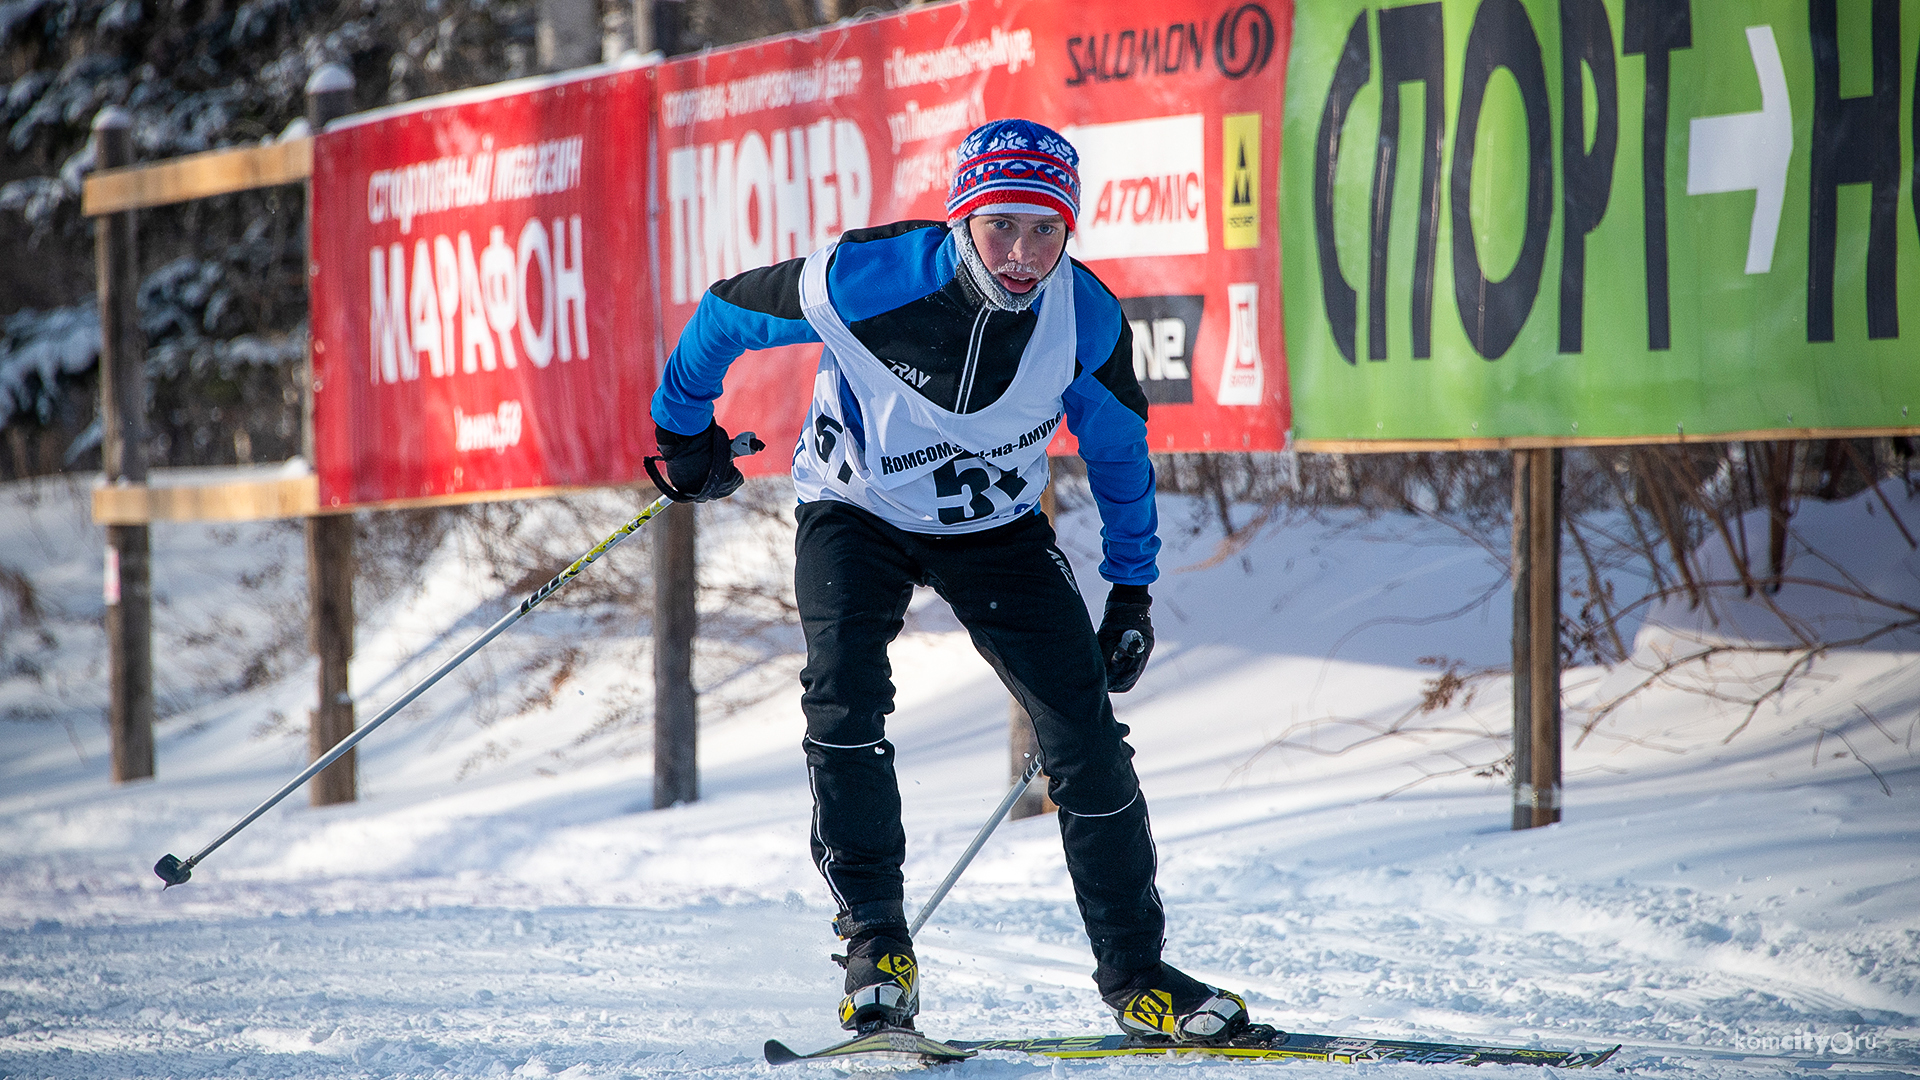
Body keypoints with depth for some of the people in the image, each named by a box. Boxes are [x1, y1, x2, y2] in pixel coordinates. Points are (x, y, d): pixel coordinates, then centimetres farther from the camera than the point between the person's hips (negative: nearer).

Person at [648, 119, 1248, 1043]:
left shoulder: (1086, 320, -22)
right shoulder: (868, 281, -31)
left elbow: (1118, 447, 0)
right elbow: (727, 316, -12)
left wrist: (1132, 587, 4)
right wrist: (685, 429, 4)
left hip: (996, 527, 2)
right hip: (857, 510, -2)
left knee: (1087, 733, -8)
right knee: (845, 691, -27)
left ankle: (1134, 972, 6)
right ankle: (875, 943, -13)